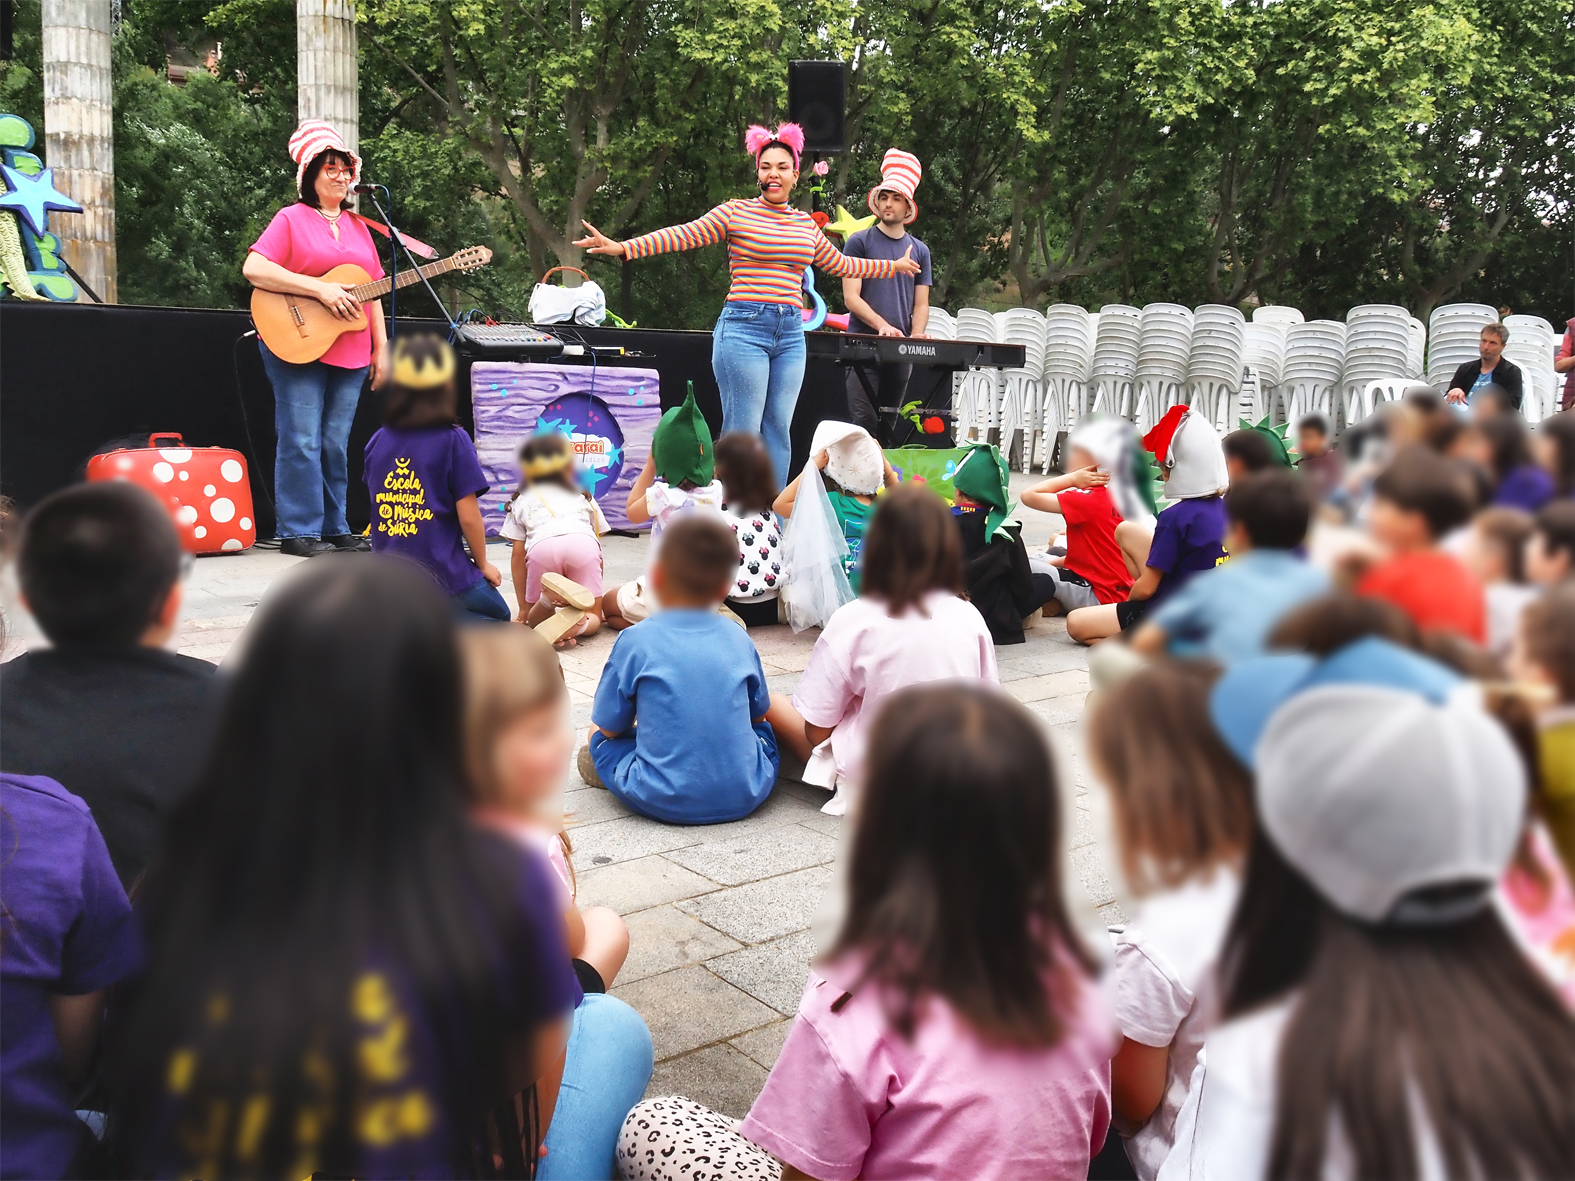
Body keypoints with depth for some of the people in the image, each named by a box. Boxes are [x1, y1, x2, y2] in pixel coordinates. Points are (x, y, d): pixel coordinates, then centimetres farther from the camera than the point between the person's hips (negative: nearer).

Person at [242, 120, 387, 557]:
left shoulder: (357, 226, 19)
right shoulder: (292, 219, 0)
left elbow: (373, 290, 20)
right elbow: (254, 269, -12)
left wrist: (381, 347, 12)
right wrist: (321, 289, -18)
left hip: (351, 353, 5)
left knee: (335, 445, 8)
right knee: (302, 441, -6)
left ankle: (333, 528, 15)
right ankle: (298, 531, 0)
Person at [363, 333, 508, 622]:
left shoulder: (377, 442, 1)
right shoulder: (453, 440, -14)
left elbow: (378, 503, 10)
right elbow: (468, 516, -13)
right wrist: (483, 564, 1)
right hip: (443, 577, -6)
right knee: (499, 616, 21)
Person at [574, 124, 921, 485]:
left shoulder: (806, 224, 17)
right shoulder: (736, 212, 3)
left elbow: (839, 264, 31)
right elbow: (683, 235, -3)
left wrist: (894, 266, 38)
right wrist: (621, 248, -12)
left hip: (791, 333, 5)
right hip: (744, 328, -5)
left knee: (779, 430, 4)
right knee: (743, 431, -7)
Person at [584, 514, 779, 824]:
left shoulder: (635, 641, -6)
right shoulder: (739, 639, 3)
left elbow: (610, 727, 2)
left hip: (664, 803, -2)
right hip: (745, 798, 2)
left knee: (598, 735, 22)